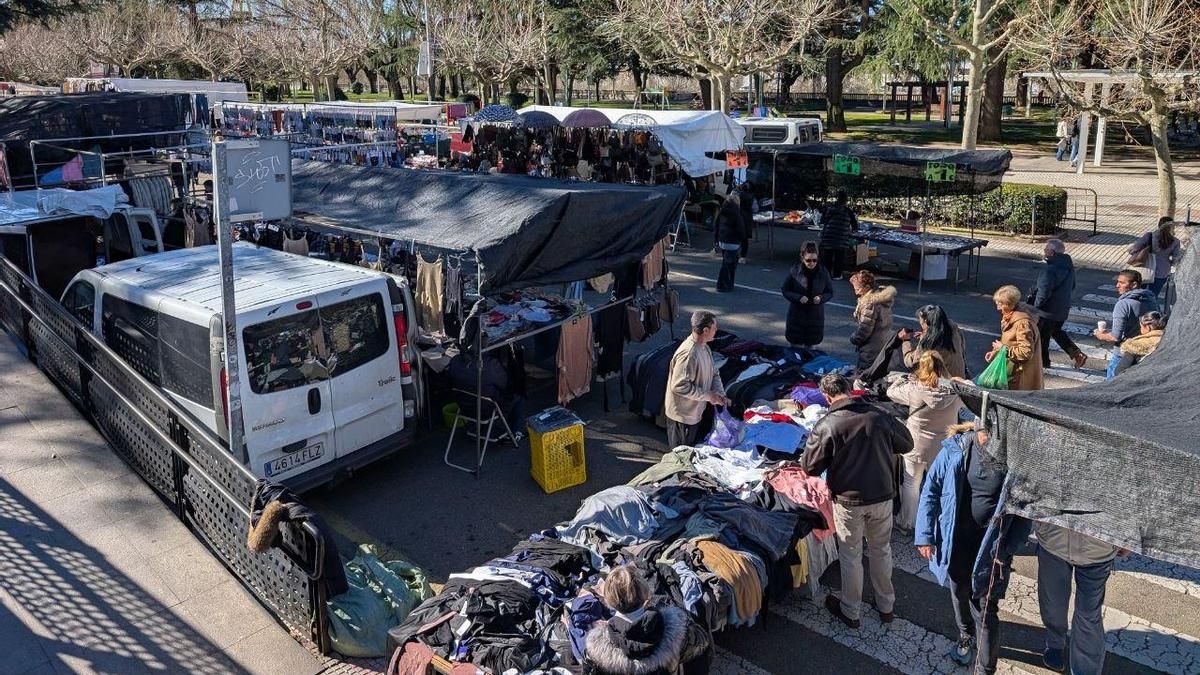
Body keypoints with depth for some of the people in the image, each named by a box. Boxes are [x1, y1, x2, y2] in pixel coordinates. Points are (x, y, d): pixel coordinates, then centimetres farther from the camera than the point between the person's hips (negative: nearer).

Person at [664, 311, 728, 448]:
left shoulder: (704, 348, 2)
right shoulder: (688, 354, -29)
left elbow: (713, 373, 12)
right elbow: (680, 386, -30)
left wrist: (720, 393, -6)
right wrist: (708, 396, -23)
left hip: (696, 410, 9)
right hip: (683, 415, -9)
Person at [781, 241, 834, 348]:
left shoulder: (823, 272, -6)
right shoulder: (794, 271, -10)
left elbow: (830, 292, 3)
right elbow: (785, 291, -3)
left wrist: (821, 298, -18)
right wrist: (798, 298, -20)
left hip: (815, 316, 1)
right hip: (796, 316, -1)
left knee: (810, 347, 13)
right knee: (795, 347, 6)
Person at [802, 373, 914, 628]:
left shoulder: (826, 425, -18)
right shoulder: (880, 416, -9)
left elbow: (810, 467, -11)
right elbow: (907, 445, 7)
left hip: (848, 501, -3)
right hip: (883, 497, 3)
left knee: (851, 557, 15)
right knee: (882, 551, 22)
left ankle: (851, 612, 31)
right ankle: (886, 606, 38)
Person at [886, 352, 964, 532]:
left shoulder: (914, 390, -22)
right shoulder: (954, 390, -15)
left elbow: (891, 391, -6)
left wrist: (909, 378, 2)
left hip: (917, 446, -2)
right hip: (943, 448, 2)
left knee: (910, 484, 15)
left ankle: (905, 524, 29)